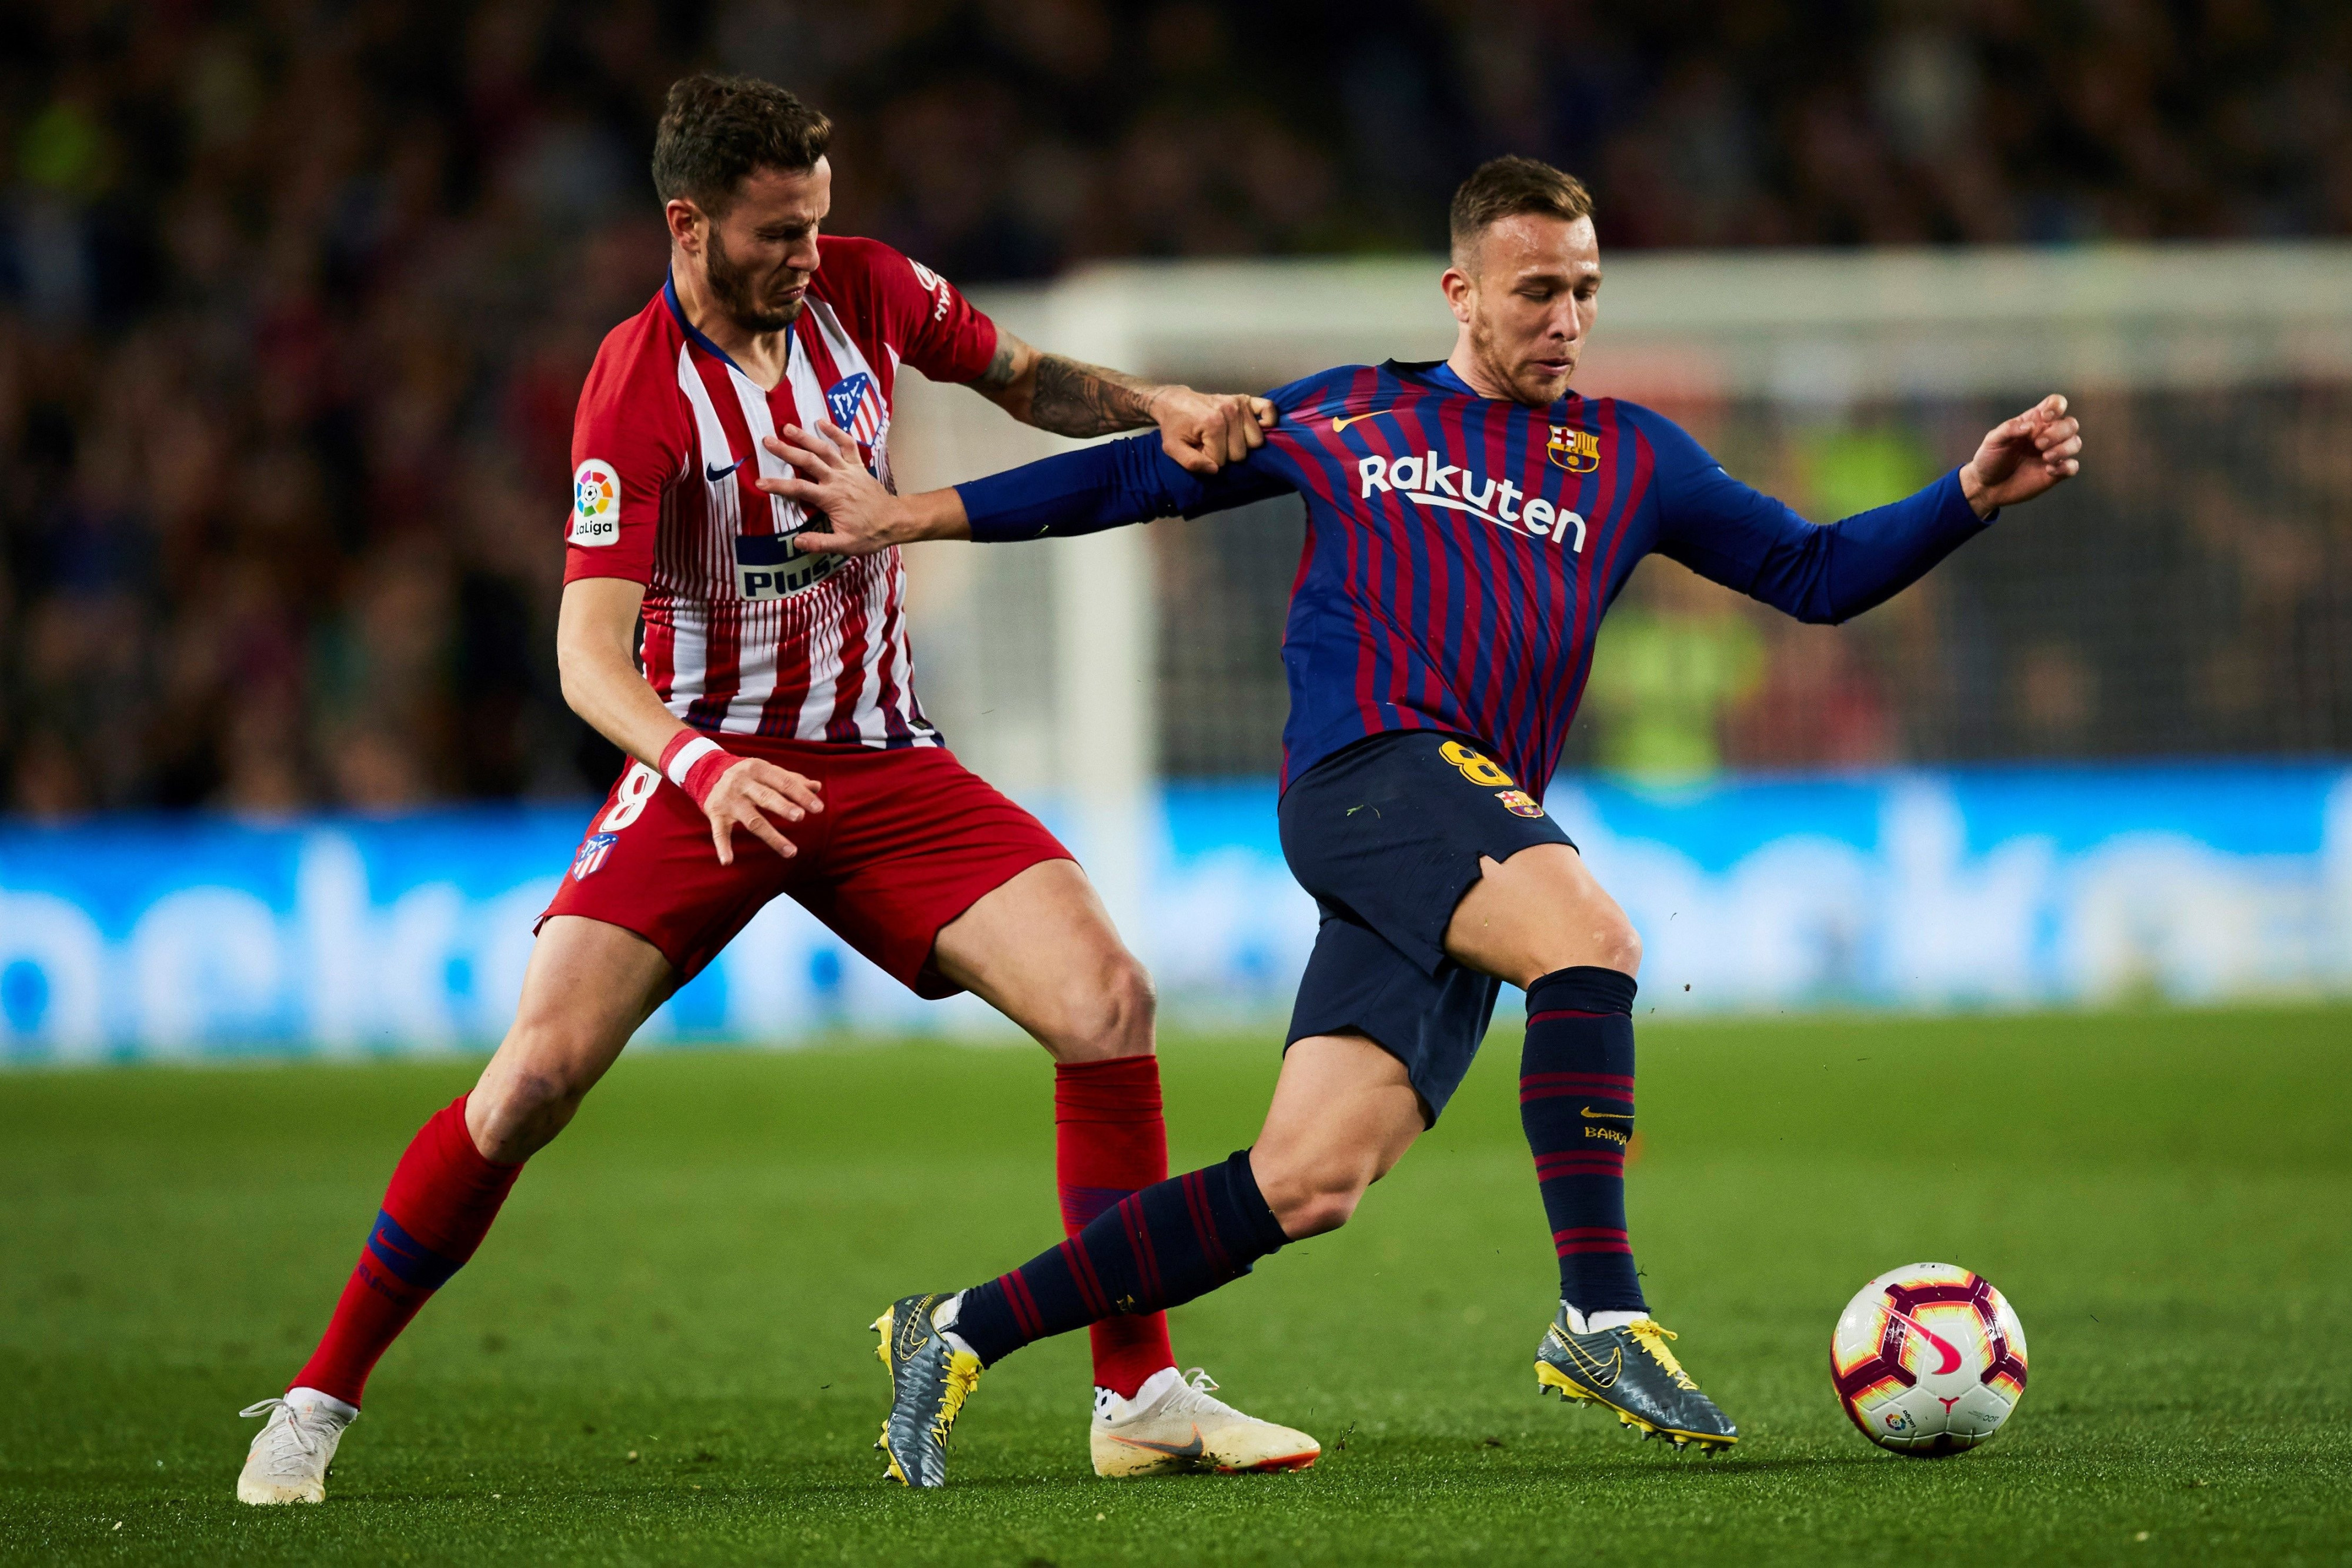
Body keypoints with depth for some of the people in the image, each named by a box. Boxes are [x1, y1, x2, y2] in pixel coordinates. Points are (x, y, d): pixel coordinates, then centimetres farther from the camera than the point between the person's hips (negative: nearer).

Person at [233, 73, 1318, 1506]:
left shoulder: (863, 290, -3)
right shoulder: (637, 393, -18)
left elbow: (1023, 378, 16)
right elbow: (589, 648, -26)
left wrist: (1157, 407, -4)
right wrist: (701, 767, -45)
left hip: (883, 765, 4)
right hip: (709, 766, -4)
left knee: (1110, 1003, -14)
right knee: (538, 1075, -17)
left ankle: (1142, 1398, -5)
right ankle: (321, 1401, -1)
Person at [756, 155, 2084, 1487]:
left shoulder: (1630, 459, 19)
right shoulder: (1348, 419, 14)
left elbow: (1819, 574, 16)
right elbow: (1139, 478, 22)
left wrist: (1973, 497, 1)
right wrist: (907, 515, 20)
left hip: (1480, 831, 4)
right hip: (1370, 767, -4)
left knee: (1309, 1184, -7)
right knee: (1592, 936, -32)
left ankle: (958, 1336, 3)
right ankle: (1600, 1314, -32)